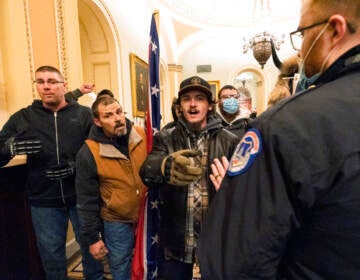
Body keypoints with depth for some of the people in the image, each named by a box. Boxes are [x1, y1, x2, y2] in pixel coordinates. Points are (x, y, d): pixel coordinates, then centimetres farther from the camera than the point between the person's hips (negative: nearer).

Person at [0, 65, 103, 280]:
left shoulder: (84, 115, -2)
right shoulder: (22, 118, 4)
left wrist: (76, 166, -21)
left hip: (82, 197, -1)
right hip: (43, 201, 2)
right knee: (51, 253, 18)